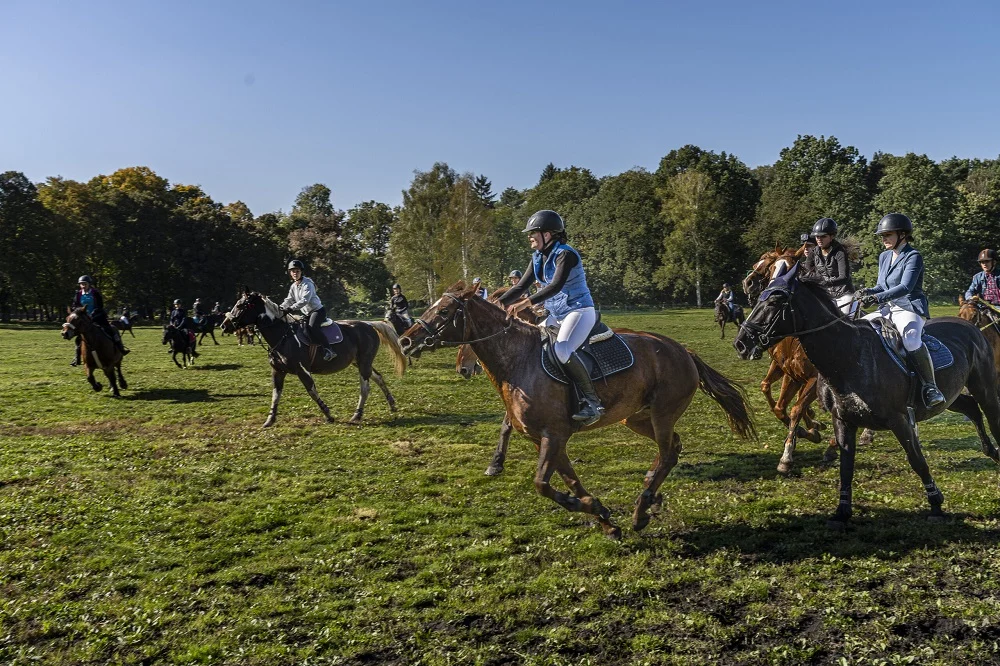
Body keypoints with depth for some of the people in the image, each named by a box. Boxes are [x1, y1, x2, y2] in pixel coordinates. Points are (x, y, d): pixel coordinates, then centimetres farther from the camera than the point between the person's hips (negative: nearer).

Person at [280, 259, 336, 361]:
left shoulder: (307, 284, -15)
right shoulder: (293, 287, 11)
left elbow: (304, 300, -26)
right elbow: (289, 300, 7)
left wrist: (291, 308, -35)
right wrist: (281, 308, -12)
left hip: (317, 310, -9)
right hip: (306, 313, 9)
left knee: (312, 327, -33)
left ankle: (329, 351, -34)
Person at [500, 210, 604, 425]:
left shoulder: (565, 255, -17)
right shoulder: (538, 257, 8)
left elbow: (556, 285, -31)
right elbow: (521, 286, 7)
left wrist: (528, 302, -41)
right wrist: (500, 302, -7)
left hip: (580, 311, -10)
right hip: (557, 315, 10)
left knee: (562, 350, -32)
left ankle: (593, 402, -22)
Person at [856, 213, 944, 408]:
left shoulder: (913, 257, -9)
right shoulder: (884, 256, 15)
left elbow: (905, 287, -22)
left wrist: (877, 298, -34)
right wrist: (867, 292, -1)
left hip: (909, 308, -9)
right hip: (887, 309, 9)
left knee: (911, 340, -38)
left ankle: (930, 387, -30)